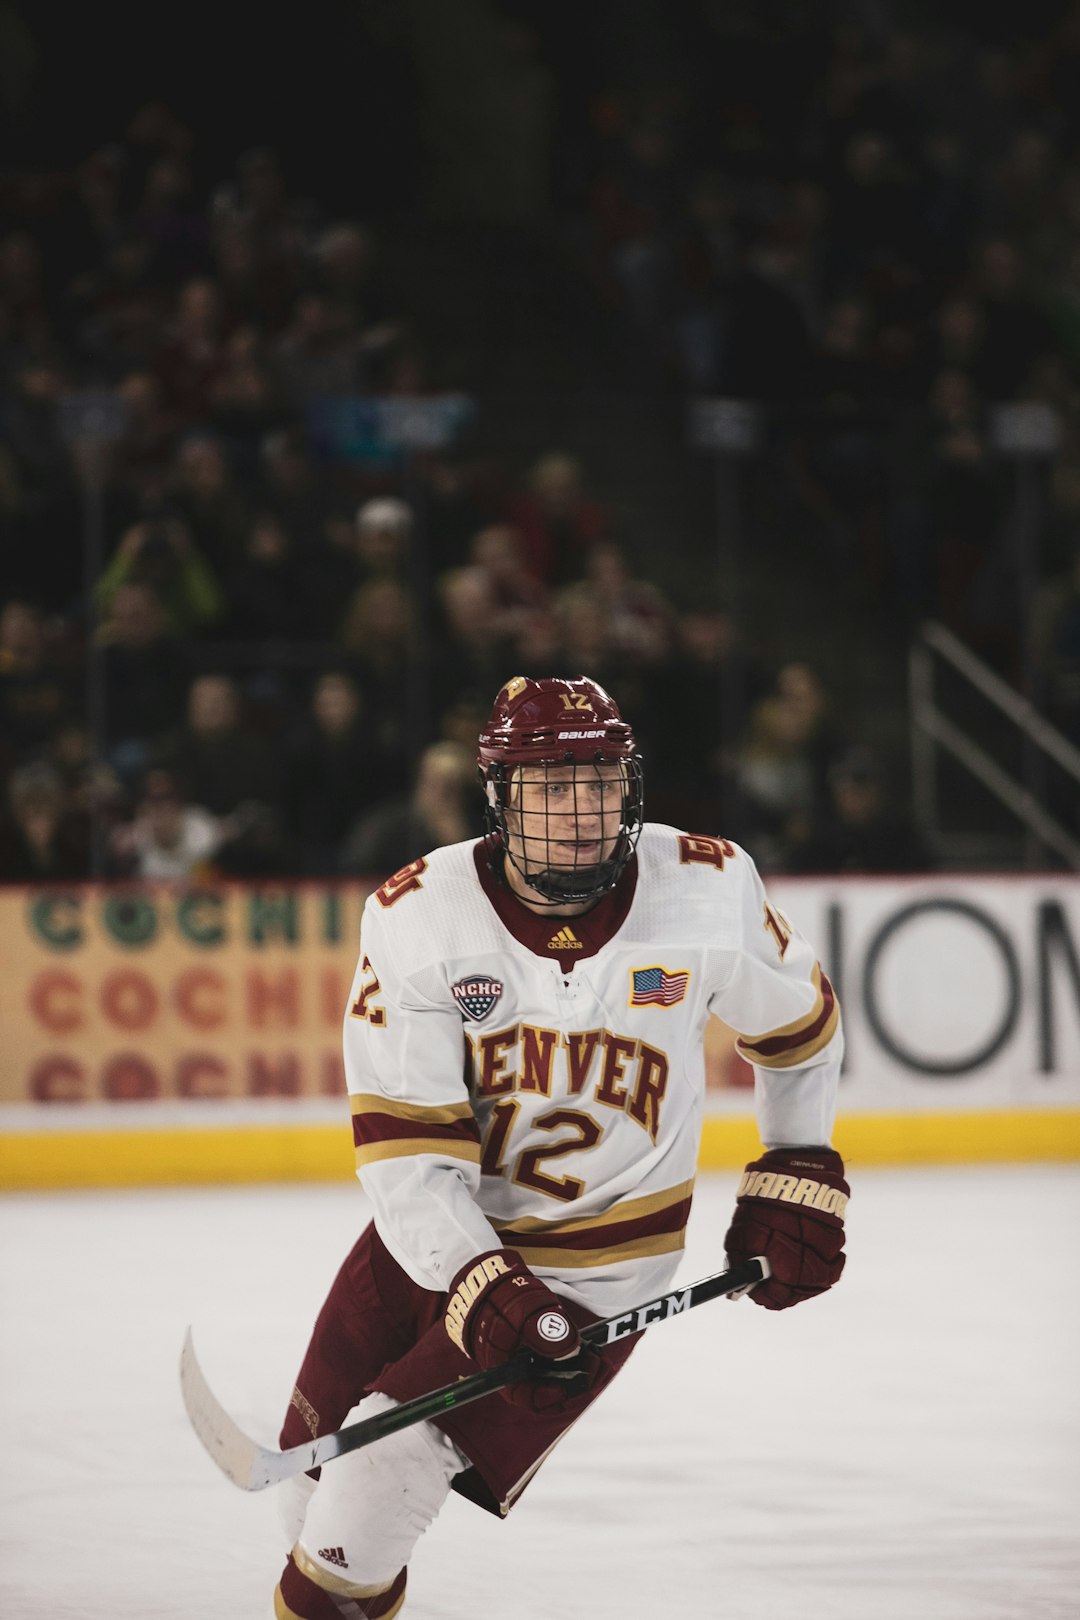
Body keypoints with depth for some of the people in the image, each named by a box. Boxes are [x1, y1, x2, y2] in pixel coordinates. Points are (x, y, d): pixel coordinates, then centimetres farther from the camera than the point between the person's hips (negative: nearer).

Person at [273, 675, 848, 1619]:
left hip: (597, 1262, -2)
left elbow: (796, 1021, 7)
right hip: (440, 1233, 2)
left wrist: (798, 1179, 8)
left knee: (377, 1480, -17)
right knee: (314, 1499, 9)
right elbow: (406, 1148, -17)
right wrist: (481, 1292, -28)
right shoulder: (417, 916, -17)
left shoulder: (710, 888, -15)